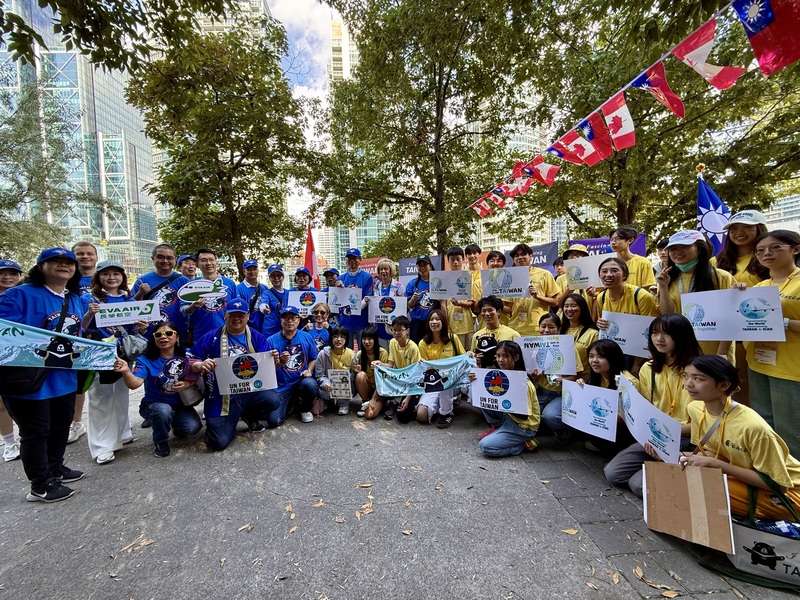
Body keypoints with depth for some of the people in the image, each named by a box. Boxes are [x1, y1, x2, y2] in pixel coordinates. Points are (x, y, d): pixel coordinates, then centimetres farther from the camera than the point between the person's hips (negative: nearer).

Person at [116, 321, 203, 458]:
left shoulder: (185, 355, -8)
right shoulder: (146, 360, -14)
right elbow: (135, 384, -29)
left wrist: (187, 384, -21)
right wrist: (126, 372, -49)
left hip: (180, 405, 2)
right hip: (153, 405, -2)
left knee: (192, 427, -23)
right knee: (164, 411, -37)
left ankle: (176, 426, 17)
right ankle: (160, 442, -4)